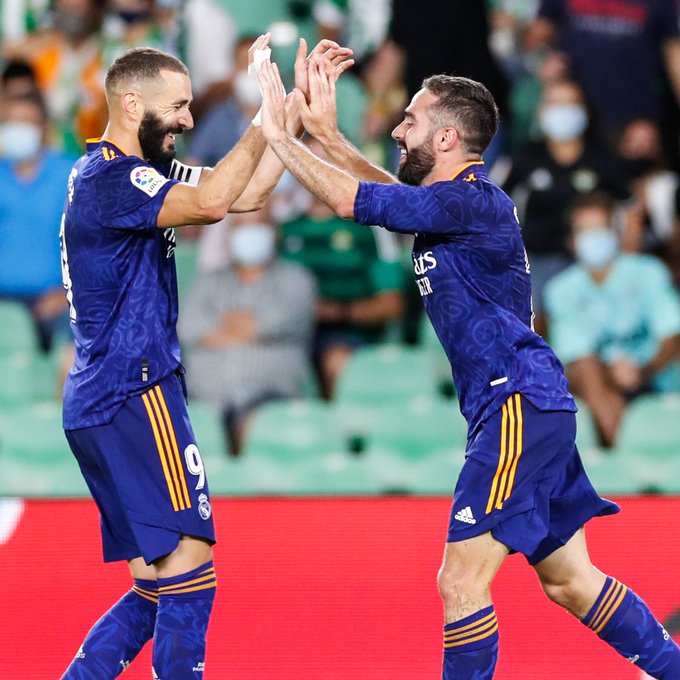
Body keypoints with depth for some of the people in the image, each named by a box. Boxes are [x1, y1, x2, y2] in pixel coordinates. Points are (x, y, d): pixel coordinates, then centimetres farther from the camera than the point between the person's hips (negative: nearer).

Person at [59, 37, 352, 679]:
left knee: (158, 588, 11)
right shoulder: (107, 178, -14)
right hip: (133, 393, -10)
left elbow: (246, 193, 17)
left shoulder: (138, 171, 17)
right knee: (188, 569, -11)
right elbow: (210, 200, -28)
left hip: (99, 403, 10)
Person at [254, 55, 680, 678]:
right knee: (570, 580, 15)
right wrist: (325, 133, 22)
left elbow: (351, 201, -20)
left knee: (461, 580, -11)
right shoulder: (459, 201, 13)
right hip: (526, 409, 11)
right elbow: (392, 194, 30)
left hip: (519, 408, -11)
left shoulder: (470, 201, -15)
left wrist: (278, 134, -10)